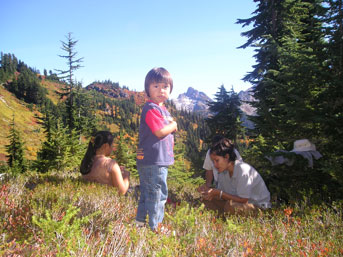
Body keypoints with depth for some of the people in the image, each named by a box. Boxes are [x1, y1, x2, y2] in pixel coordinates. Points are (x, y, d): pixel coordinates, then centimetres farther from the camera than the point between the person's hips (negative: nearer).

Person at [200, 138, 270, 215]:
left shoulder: (243, 170, -27)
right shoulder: (222, 171, -3)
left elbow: (243, 200, -25)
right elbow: (223, 195, 2)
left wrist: (218, 193, -25)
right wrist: (213, 193, -20)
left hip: (259, 205, -7)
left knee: (230, 205, -36)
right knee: (208, 200, -6)